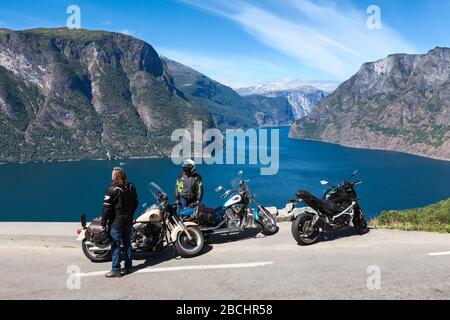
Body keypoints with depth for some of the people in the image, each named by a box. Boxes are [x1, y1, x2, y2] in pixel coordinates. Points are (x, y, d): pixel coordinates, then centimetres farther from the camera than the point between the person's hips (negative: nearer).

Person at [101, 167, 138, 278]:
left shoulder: (112, 189, -16)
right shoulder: (131, 188, 4)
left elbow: (107, 207, -15)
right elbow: (135, 203, 12)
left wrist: (103, 222, -8)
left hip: (116, 222, -6)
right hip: (128, 221, 6)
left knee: (115, 245, 2)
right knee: (127, 243, 15)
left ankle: (116, 270, 7)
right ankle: (128, 267, 24)